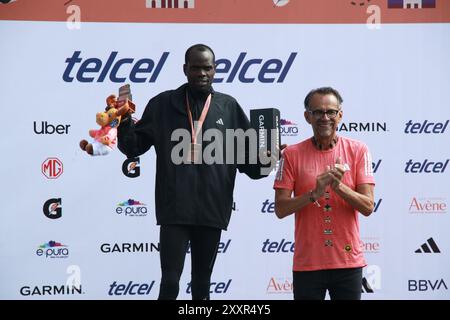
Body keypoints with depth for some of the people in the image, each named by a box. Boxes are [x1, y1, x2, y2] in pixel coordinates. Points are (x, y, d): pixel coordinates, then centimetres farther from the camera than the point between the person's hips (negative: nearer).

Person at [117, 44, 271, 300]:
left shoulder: (229, 107, 7)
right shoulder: (163, 105, 4)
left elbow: (247, 156, 7)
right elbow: (133, 147, 5)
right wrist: (125, 120, -13)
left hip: (212, 210, 2)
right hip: (174, 210, -2)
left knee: (202, 284, 13)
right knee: (170, 282, -7)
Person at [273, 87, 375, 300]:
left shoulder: (358, 151, 1)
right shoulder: (292, 154, 0)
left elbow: (368, 207, -4)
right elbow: (280, 209, -5)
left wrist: (339, 187, -20)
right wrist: (314, 193, -19)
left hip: (348, 261, 1)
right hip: (307, 263, 0)